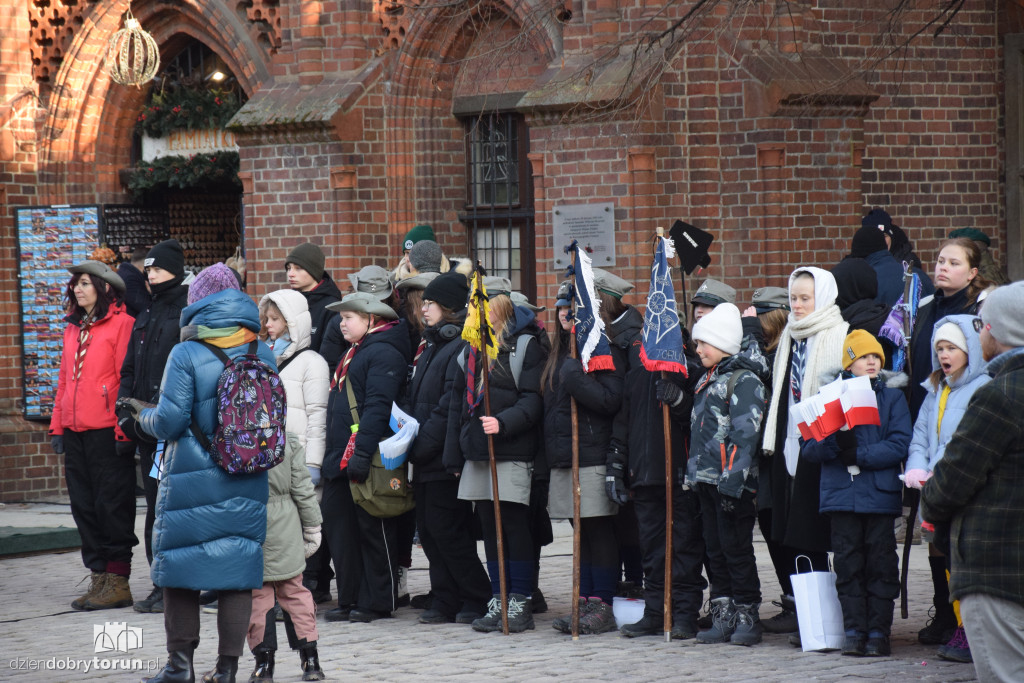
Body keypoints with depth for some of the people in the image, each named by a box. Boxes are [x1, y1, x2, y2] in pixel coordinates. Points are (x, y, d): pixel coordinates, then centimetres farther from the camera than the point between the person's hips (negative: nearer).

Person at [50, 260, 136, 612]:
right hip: (76, 433, 8)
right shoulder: (73, 329, 18)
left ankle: (118, 581, 2)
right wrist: (58, 426, 16)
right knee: (84, 506, 9)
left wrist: (124, 428, -14)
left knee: (112, 504, -3)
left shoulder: (122, 324, -6)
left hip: (108, 433, -8)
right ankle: (99, 577, 15)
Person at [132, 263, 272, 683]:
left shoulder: (186, 354, -9)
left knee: (181, 567, 7)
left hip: (192, 482, -3)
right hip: (248, 484, 4)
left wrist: (144, 417, 9)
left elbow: (170, 421, -11)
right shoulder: (263, 355, 4)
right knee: (238, 570, 6)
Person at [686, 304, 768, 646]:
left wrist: (732, 479, -22)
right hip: (706, 480, 9)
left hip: (732, 483, -9)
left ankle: (747, 617, 1)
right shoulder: (707, 380, 18)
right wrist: (693, 473, 18)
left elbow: (745, 434, -17)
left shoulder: (745, 380, -10)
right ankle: (723, 618, 15)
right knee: (715, 550, 10)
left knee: (737, 548, -5)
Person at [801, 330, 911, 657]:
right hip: (841, 494, 1)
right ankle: (854, 631, 6)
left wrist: (858, 454, -14)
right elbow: (808, 449, 3)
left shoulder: (892, 397, 8)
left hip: (880, 494, -1)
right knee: (848, 565, 1)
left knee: (880, 565, 0)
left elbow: (900, 445, -5)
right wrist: (836, 442, -18)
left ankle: (878, 631, 5)